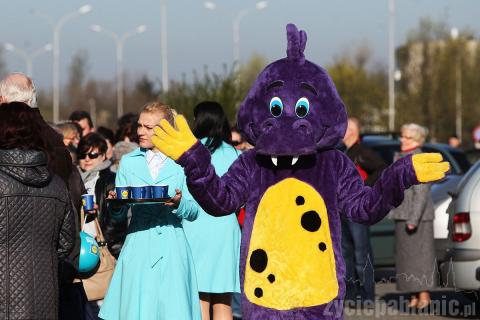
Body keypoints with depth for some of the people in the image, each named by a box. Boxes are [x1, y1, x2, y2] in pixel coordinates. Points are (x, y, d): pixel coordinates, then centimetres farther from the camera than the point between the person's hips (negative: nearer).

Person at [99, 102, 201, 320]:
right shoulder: (128, 162, 13)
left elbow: (194, 211, 1)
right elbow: (119, 216, 9)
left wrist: (178, 203, -19)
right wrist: (115, 205, -13)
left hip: (172, 248, -1)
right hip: (138, 248, 1)